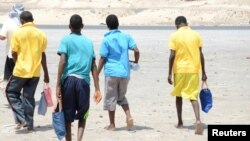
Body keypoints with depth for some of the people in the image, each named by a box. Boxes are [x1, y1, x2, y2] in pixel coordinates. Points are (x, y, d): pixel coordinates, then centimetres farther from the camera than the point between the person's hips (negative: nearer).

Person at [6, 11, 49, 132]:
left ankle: (22, 119, 1)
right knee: (29, 97, 13)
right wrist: (46, 74, 12)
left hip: (20, 71, -4)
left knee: (11, 92, 14)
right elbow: (43, 55, 5)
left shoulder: (18, 33, -8)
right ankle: (30, 125, 14)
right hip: (35, 72, 4)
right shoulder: (41, 34, 2)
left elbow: (14, 53, -7)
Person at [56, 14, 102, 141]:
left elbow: (62, 62, -6)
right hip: (84, 81, 2)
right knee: (82, 115, 15)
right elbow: (94, 67, 11)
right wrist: (97, 89, 11)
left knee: (67, 116, 9)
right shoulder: (89, 42, 15)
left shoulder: (66, 40, 5)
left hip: (68, 79, -2)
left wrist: (58, 85, -7)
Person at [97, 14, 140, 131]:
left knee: (110, 98, 7)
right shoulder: (126, 37, 4)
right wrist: (136, 62, 15)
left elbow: (103, 59, -7)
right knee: (122, 97, 19)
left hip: (111, 73, -4)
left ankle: (112, 124, 11)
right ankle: (129, 116, -2)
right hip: (125, 72, 4)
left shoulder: (106, 40, -6)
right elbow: (136, 50, -3)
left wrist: (97, 74, 0)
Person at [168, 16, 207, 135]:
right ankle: (198, 120, -22)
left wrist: (169, 73, -4)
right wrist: (203, 72, 7)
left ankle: (180, 122, 23)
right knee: (193, 97, 1)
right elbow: (201, 55, 2)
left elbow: (172, 56, -9)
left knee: (179, 96, 16)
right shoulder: (196, 35, 3)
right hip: (194, 70, 1)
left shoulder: (174, 36, -4)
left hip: (180, 70, -1)